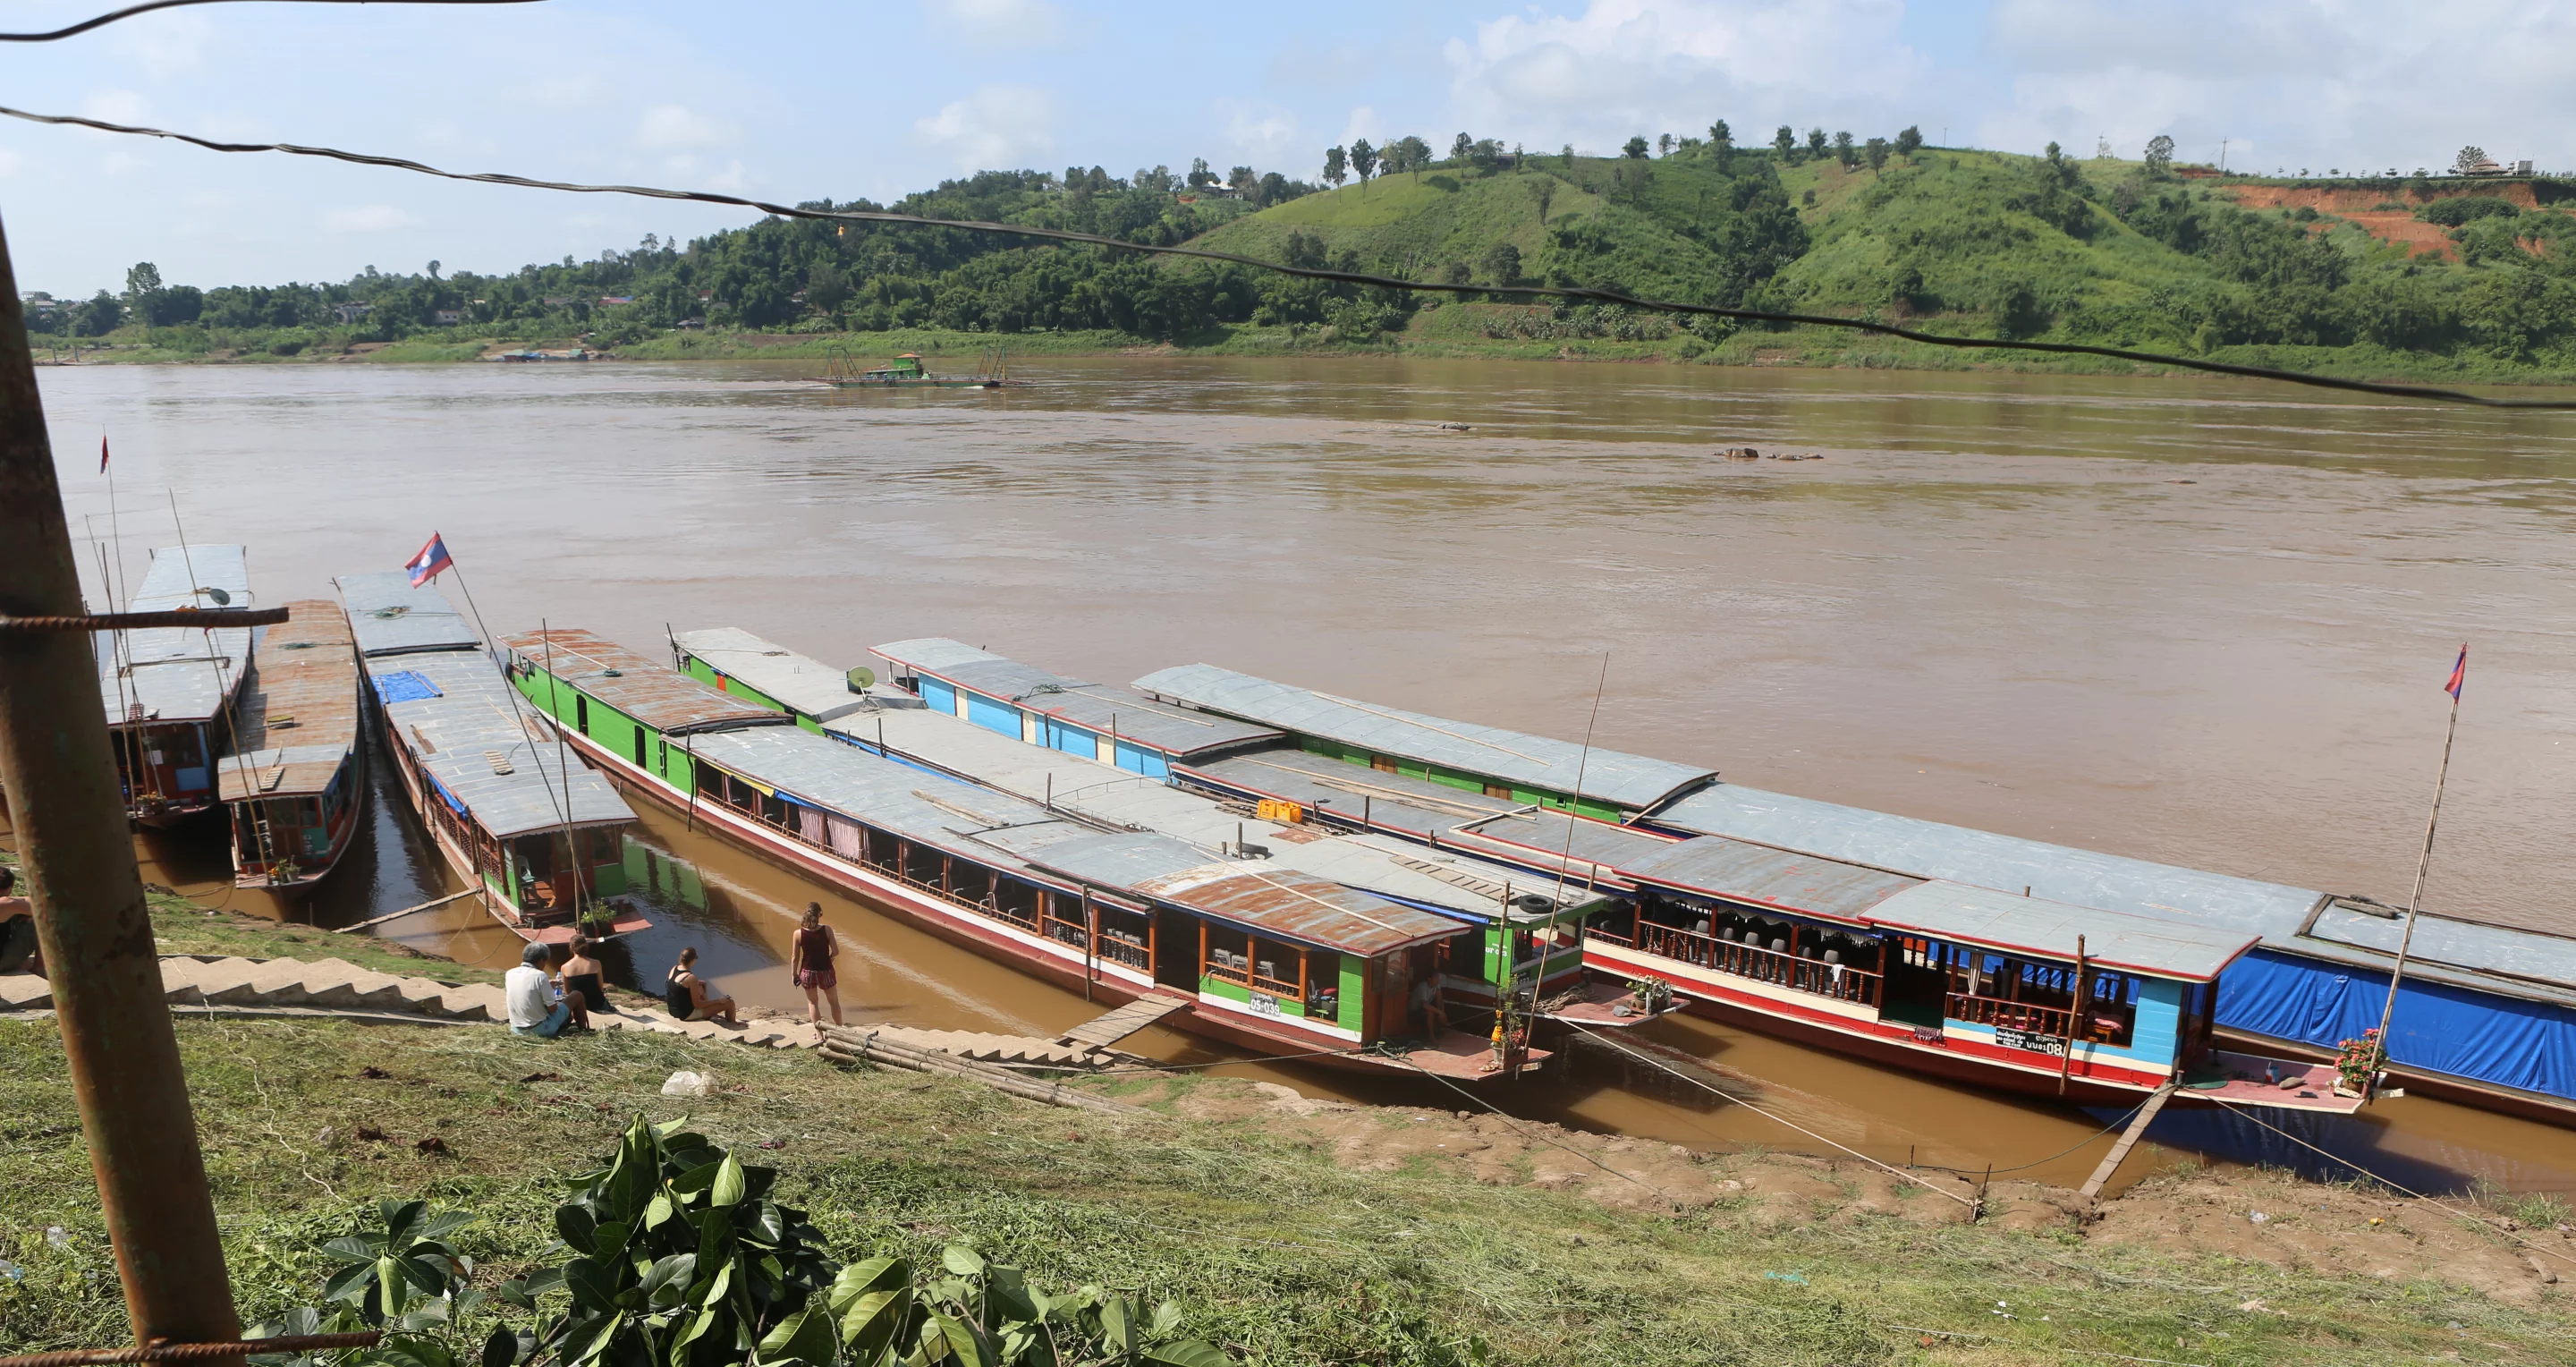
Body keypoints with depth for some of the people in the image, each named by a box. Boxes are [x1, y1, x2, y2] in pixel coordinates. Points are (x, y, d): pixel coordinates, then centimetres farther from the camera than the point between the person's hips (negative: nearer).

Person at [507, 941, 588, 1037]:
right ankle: (582, 1032, 24)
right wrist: (557, 1004, 5)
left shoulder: (509, 974, -2)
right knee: (577, 997, 12)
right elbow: (552, 1008, -17)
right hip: (541, 1030, -7)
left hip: (516, 1030, 7)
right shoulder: (539, 976, -20)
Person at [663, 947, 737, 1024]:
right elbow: (697, 1005, -21)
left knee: (702, 985, 31)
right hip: (688, 1014, -9)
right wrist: (718, 1000, -13)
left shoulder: (674, 969, -4)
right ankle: (731, 1023, 24)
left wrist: (697, 982, 13)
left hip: (673, 1011, 9)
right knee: (729, 1003, -6)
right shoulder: (691, 978, -26)